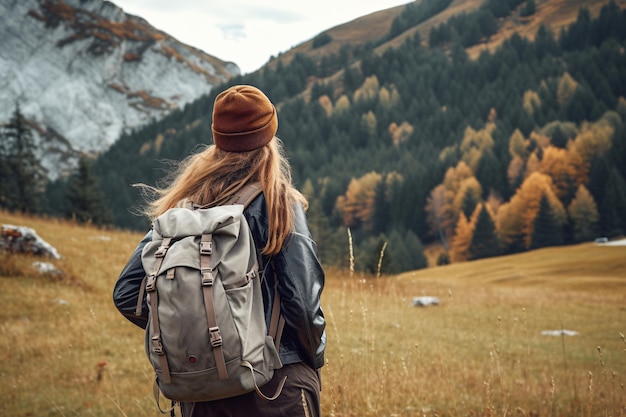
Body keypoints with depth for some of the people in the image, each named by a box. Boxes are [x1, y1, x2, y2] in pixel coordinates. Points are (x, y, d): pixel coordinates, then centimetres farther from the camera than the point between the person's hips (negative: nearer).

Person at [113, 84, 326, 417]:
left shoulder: (183, 204, 4)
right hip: (276, 378, -4)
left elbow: (126, 293, 3)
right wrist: (315, 358, 3)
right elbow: (302, 300, -14)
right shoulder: (278, 202, -8)